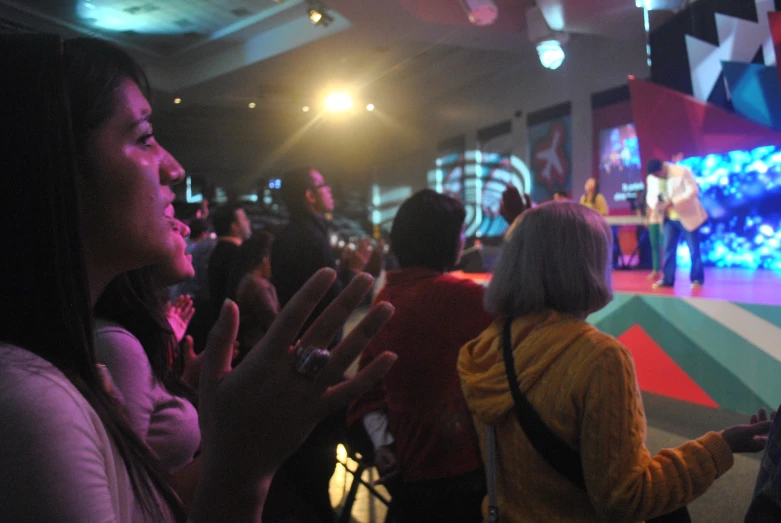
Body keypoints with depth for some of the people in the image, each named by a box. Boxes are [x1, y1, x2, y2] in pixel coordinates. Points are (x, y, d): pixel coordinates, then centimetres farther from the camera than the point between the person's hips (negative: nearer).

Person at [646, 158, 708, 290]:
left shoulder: (683, 171, -14)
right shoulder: (656, 179, 2)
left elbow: (693, 191, -20)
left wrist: (671, 202, -27)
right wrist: (658, 205, -16)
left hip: (687, 217, -5)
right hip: (670, 218, 5)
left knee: (693, 250, 2)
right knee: (668, 249, 4)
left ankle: (697, 279, 12)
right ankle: (667, 279, 11)